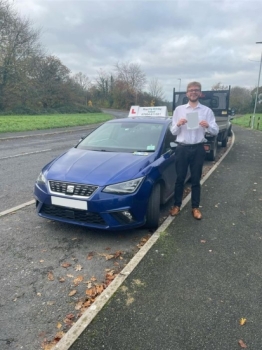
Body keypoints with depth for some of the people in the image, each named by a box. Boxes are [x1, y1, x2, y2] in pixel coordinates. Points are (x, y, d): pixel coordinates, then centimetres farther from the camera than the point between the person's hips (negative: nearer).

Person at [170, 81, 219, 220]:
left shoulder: (207, 110, 3)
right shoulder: (179, 109, 4)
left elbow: (215, 131, 0)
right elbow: (173, 132, 4)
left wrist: (208, 126, -20)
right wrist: (178, 124, -17)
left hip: (198, 149, 0)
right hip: (182, 148, 0)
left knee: (196, 180, 9)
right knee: (180, 178, 7)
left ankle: (195, 207, 22)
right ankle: (176, 205, 21)